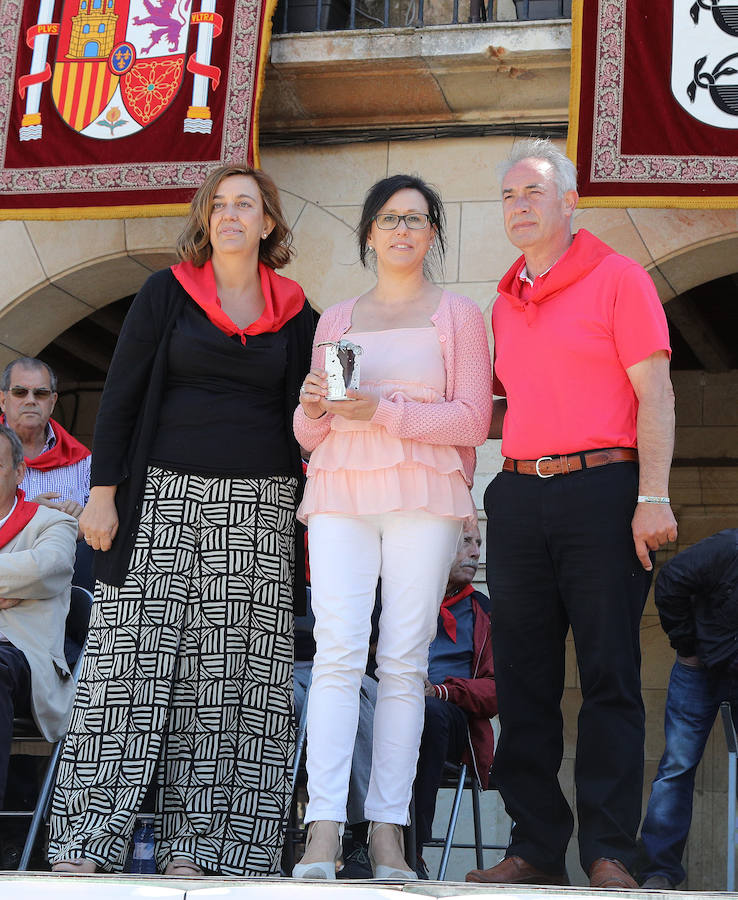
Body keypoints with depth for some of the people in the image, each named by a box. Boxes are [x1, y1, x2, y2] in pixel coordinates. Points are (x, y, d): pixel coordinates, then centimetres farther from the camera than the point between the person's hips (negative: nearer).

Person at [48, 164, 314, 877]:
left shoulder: (294, 313, 11)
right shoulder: (168, 292, 6)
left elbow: (301, 416, 14)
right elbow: (121, 395, 3)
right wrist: (103, 492, -5)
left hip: (259, 508, 2)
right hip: (165, 498, -2)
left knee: (229, 676, -1)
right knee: (134, 661, -6)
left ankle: (195, 847, 4)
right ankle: (84, 845, -2)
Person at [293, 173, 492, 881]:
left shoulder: (458, 315, 13)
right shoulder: (336, 320, 20)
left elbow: (472, 419, 1)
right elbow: (307, 433, 20)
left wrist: (382, 409, -10)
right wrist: (314, 408, -3)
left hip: (423, 495, -1)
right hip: (341, 491, 1)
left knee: (404, 661, -7)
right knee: (337, 652, -12)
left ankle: (388, 830, -5)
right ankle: (323, 831, -17)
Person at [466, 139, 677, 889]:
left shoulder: (616, 278, 1)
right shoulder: (505, 302, 18)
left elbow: (654, 393, -5)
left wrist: (653, 497, -13)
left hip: (601, 490, -6)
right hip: (518, 496, 6)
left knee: (609, 677, -4)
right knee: (524, 679, 4)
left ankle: (608, 854, -1)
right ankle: (535, 848, 9)